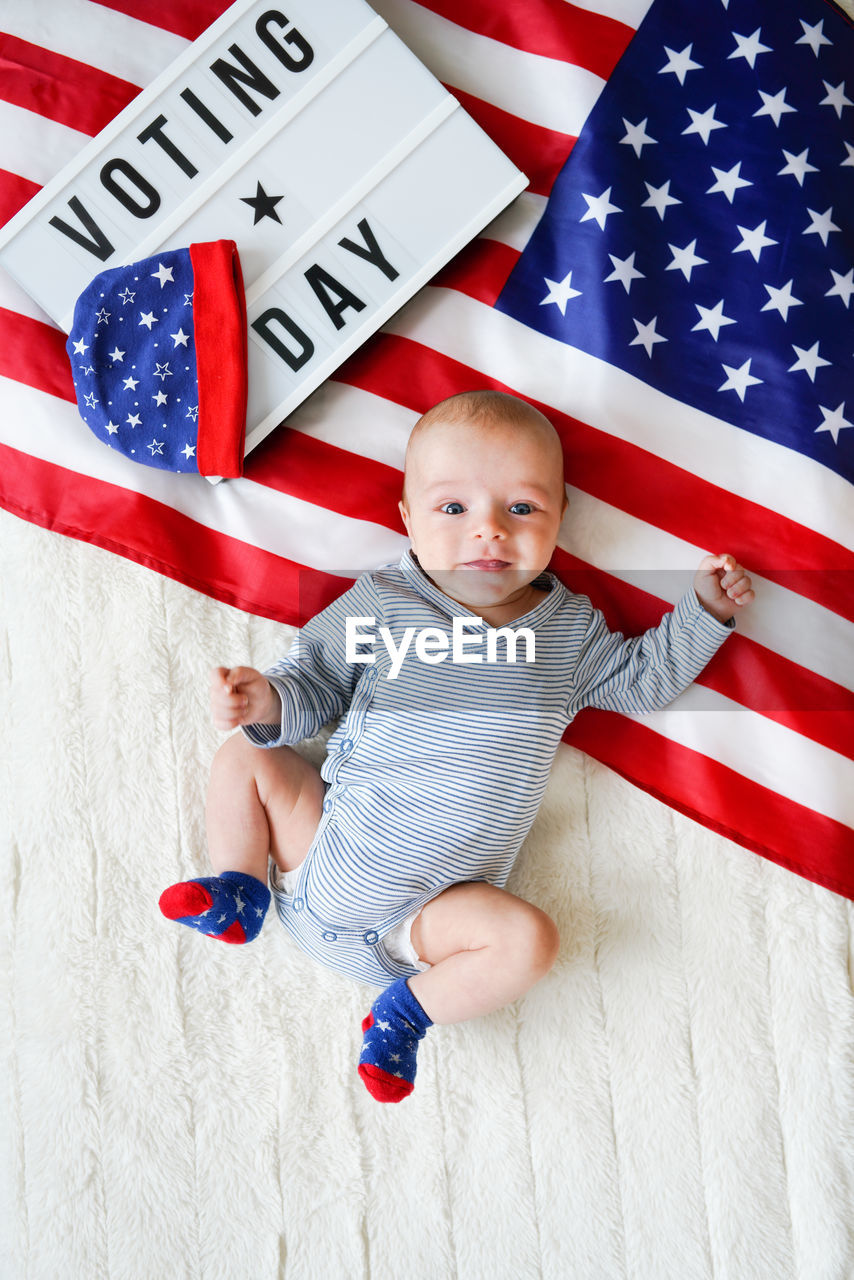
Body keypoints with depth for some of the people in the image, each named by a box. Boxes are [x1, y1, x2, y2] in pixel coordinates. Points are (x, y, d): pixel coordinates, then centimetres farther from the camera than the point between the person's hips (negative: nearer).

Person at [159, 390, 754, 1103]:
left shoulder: (569, 628, 2)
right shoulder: (381, 601, -3)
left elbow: (642, 679, 16)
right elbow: (315, 683, 2)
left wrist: (705, 611, 7)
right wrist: (267, 703, -20)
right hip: (321, 851, 1)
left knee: (529, 938, -21)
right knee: (244, 758, -6)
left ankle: (410, 1008, 3)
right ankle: (242, 896, 11)